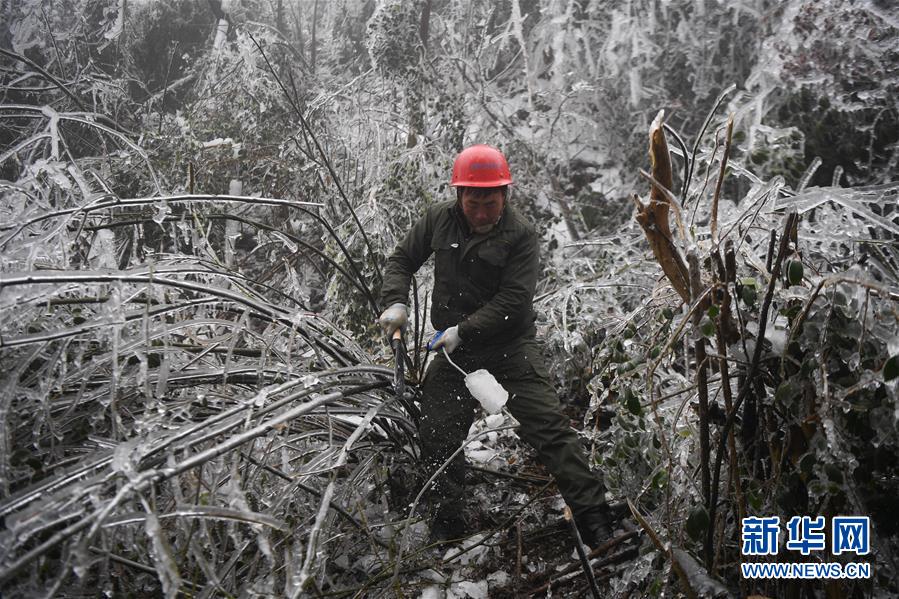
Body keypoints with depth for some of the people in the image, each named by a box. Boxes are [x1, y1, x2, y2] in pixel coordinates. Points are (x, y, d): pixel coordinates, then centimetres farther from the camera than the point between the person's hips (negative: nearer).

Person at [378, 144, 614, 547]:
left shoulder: (520, 234, -14)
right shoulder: (438, 219, -1)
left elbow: (512, 303, -19)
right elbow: (401, 260, 11)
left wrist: (463, 331, -21)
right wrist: (395, 303, -6)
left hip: (509, 346, -4)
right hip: (453, 349, 4)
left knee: (548, 427, -11)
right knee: (437, 436, 5)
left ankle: (593, 518, -6)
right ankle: (448, 522, 24)